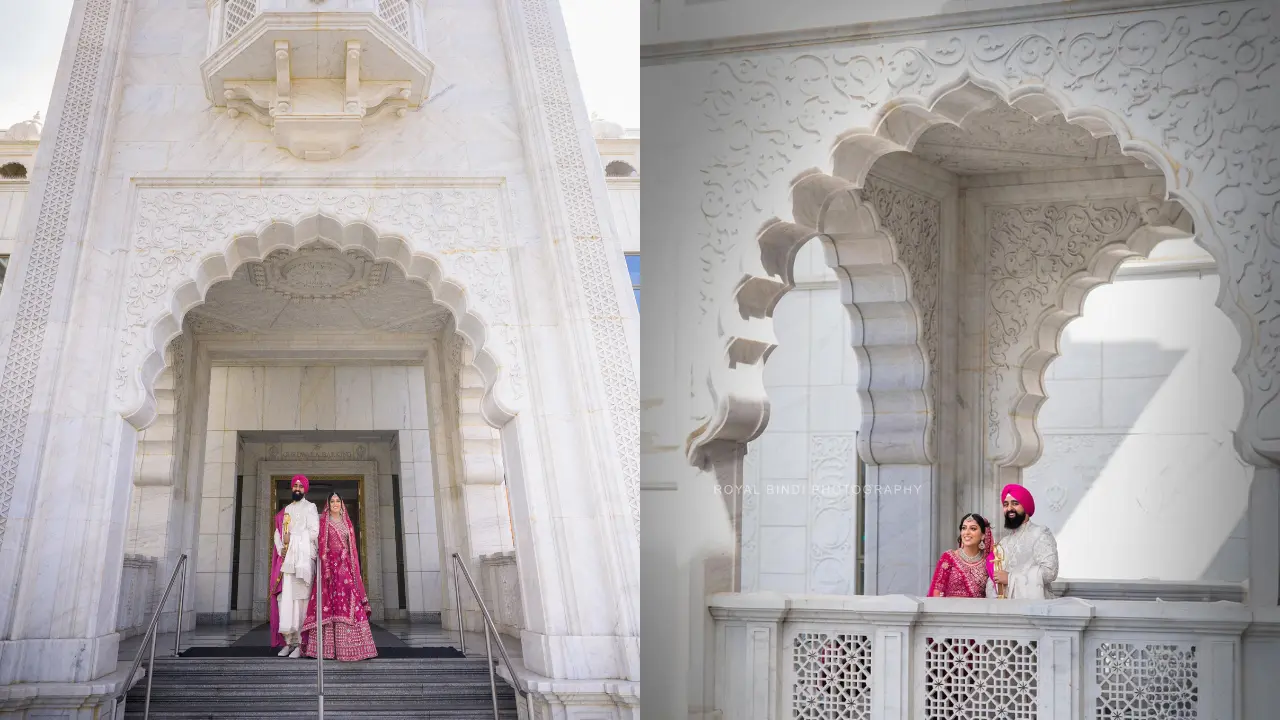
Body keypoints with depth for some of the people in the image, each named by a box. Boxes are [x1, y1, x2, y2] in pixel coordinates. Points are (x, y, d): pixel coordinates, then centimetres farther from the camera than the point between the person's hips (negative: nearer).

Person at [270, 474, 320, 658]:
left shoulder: (310, 508, 8)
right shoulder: (285, 511, 22)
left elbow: (313, 532, -3)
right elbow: (277, 533, 15)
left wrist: (292, 537, -2)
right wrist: (281, 550, -2)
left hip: (302, 558, -5)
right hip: (286, 559, 5)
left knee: (299, 599, -11)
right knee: (285, 598, -3)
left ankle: (300, 643, -14)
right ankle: (288, 641, -2)